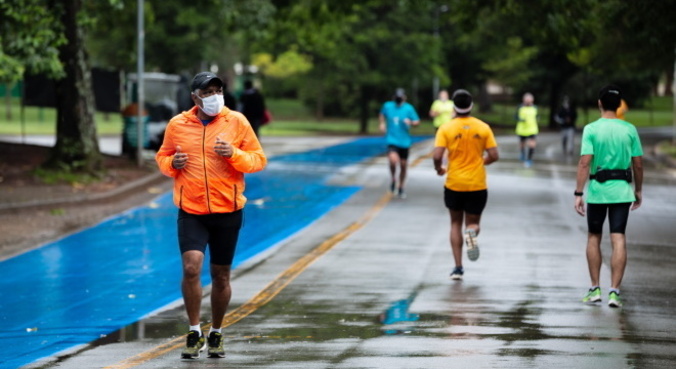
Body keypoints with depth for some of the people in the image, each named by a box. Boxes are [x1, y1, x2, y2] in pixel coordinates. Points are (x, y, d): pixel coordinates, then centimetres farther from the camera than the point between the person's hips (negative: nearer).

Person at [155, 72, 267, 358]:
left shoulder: (236, 122, -1)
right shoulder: (177, 125, 1)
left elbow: (259, 159, 1)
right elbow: (162, 157, 15)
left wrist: (234, 154, -18)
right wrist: (172, 163, -9)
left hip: (227, 211, 0)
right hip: (191, 211, 0)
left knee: (221, 276, 8)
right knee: (191, 268, -17)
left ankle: (216, 334, 27)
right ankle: (194, 333, -3)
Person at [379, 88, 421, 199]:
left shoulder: (409, 108, -4)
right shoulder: (387, 106, 0)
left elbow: (417, 121, 1)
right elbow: (382, 114, 21)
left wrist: (410, 122, -20)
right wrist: (382, 123, 4)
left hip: (404, 142, 1)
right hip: (392, 140, -1)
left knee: (403, 165, 9)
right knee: (393, 160, -26)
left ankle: (400, 188, 29)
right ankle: (393, 180, 2)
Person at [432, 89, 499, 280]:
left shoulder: (446, 128, -6)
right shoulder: (483, 128, -2)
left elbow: (437, 156, -15)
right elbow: (494, 156, -4)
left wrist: (439, 169, 7)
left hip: (454, 184, 0)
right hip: (477, 185, 1)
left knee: (456, 223, 16)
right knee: (473, 223, 14)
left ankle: (458, 267, 9)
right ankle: (472, 232, -25)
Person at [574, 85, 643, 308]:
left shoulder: (591, 129, -7)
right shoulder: (630, 130, 0)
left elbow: (584, 163, -13)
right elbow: (638, 164, 3)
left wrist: (578, 193, -11)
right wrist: (638, 191, 16)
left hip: (597, 189, -1)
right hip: (622, 190, 1)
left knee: (593, 238, 14)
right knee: (618, 240, 0)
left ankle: (595, 289, 15)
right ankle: (614, 291, -7)